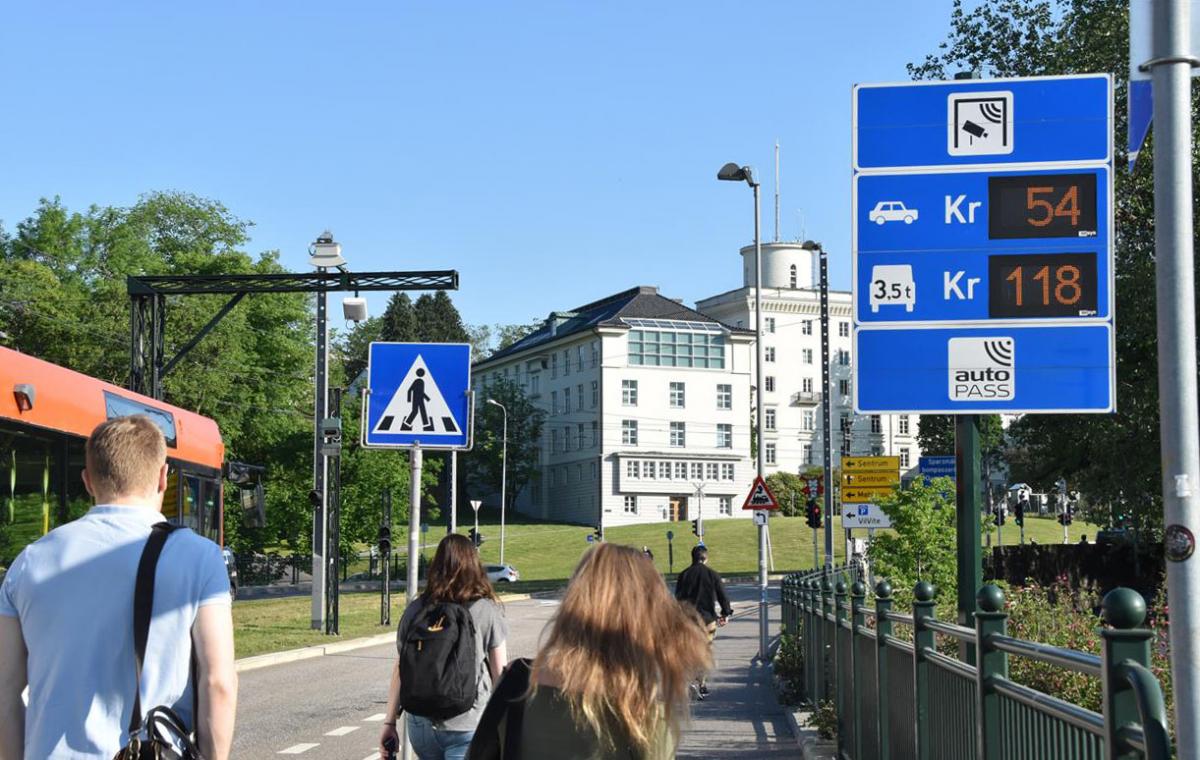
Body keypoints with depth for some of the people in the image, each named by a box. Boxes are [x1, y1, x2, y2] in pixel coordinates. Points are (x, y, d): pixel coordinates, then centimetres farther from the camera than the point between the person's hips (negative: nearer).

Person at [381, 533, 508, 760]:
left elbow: (399, 670, 4)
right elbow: (500, 673, -3)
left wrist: (390, 723, 11)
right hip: (467, 726, -4)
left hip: (420, 723, 4)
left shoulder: (416, 610, 1)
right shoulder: (488, 612, -6)